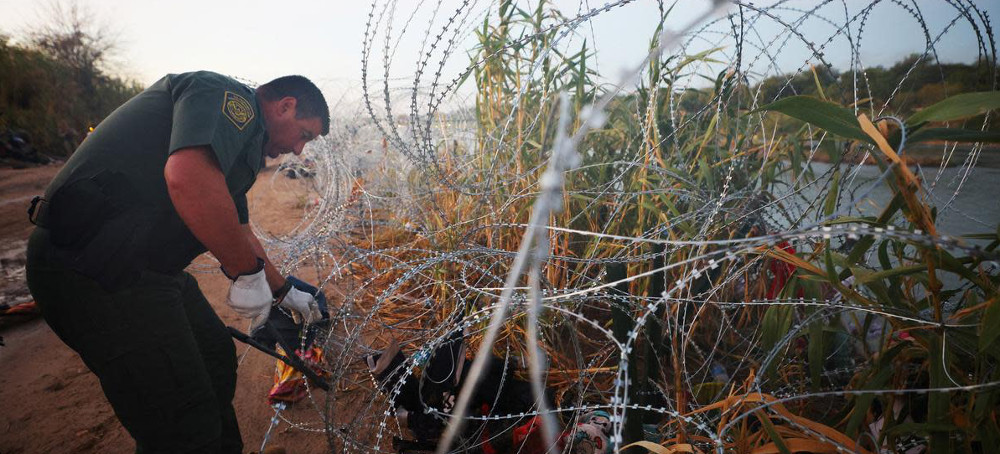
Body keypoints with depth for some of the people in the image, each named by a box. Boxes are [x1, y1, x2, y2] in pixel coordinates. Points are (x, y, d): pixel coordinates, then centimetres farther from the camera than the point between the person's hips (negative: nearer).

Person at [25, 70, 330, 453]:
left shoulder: (243, 131, 19)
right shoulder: (230, 96, -12)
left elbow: (239, 231, 28)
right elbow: (188, 178, -33)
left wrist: (284, 293, 35)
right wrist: (249, 273, -21)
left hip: (142, 263, 11)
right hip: (96, 272, -11)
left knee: (216, 359, 21)